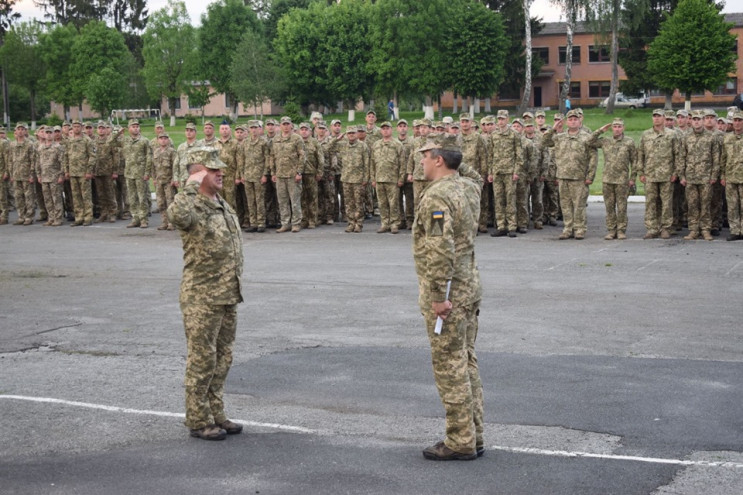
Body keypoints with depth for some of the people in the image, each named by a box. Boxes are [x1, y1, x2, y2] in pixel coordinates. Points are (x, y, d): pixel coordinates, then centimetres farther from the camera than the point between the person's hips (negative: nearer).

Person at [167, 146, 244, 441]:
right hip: (202, 297, -8)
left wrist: (236, 287, 22)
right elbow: (176, 216, -42)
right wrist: (191, 187, -29)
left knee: (222, 358, 14)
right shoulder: (192, 208, -15)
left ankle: (215, 415, 26)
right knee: (202, 359, 0)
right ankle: (198, 421, 10)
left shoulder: (223, 205, 12)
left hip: (228, 295, 8)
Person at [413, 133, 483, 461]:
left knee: (450, 366, -3)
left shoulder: (437, 196, -18)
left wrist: (439, 296, -22)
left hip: (447, 290, -10)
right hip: (469, 284, 10)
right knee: (466, 362, 14)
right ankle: (473, 436, 21)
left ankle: (460, 443, 3)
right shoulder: (465, 189, 13)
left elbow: (440, 249, -26)